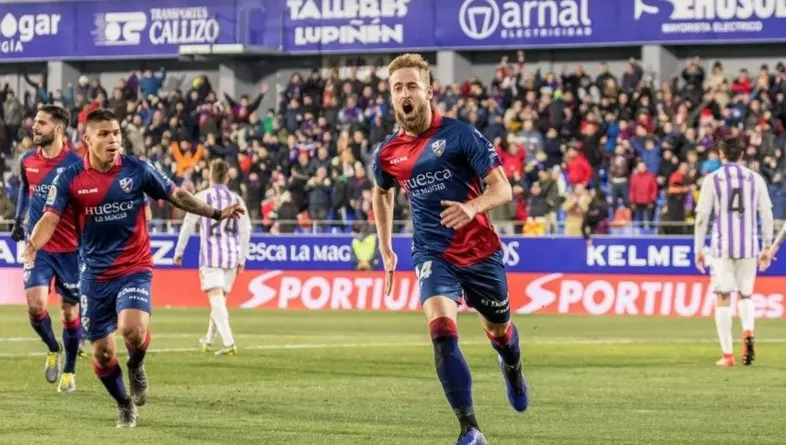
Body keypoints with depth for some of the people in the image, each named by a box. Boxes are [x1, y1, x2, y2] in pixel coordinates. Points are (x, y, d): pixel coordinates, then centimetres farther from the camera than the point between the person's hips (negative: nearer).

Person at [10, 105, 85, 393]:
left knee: (70, 312, 5)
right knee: (35, 306, -13)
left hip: (70, 249, -3)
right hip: (38, 247, 3)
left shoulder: (76, 164, -13)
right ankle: (53, 349, 16)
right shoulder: (27, 162, 2)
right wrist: (19, 220, 19)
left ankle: (69, 371, 22)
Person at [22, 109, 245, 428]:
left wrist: (215, 213, -3)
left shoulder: (137, 171, -6)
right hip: (95, 275, 1)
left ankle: (136, 366, 9)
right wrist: (33, 244, -35)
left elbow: (176, 195, 5)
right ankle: (125, 406, 31)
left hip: (135, 269, -1)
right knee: (102, 352, 5)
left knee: (132, 330, -27)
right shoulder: (70, 178, -7)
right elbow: (51, 217, -14)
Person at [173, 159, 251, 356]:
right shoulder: (236, 200, 10)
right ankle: (209, 340, 29)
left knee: (216, 299, -11)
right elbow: (246, 231, 8)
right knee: (220, 299, 17)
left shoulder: (202, 197, -1)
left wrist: (179, 251, 7)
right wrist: (242, 259, 14)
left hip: (211, 255, -4)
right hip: (232, 255, 4)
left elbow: (188, 225, -1)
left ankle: (229, 343, -25)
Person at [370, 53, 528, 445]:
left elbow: (502, 188, -12)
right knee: (442, 331, -23)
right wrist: (385, 249, 22)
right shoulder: (388, 153, 2)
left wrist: (472, 207, -32)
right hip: (433, 254, 1)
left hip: (480, 251, -1)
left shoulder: (459, 135, -11)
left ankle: (512, 369, 58)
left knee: (498, 330, 18)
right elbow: (382, 192, 25)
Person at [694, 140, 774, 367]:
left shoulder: (712, 179, 1)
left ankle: (727, 355, -2)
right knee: (745, 295, 15)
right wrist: (767, 247, 14)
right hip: (749, 246, 2)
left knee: (723, 298, 3)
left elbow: (702, 216, -2)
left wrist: (698, 249, 4)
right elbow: (766, 214, 6)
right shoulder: (755, 179, 6)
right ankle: (748, 332, -15)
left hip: (723, 246, -2)